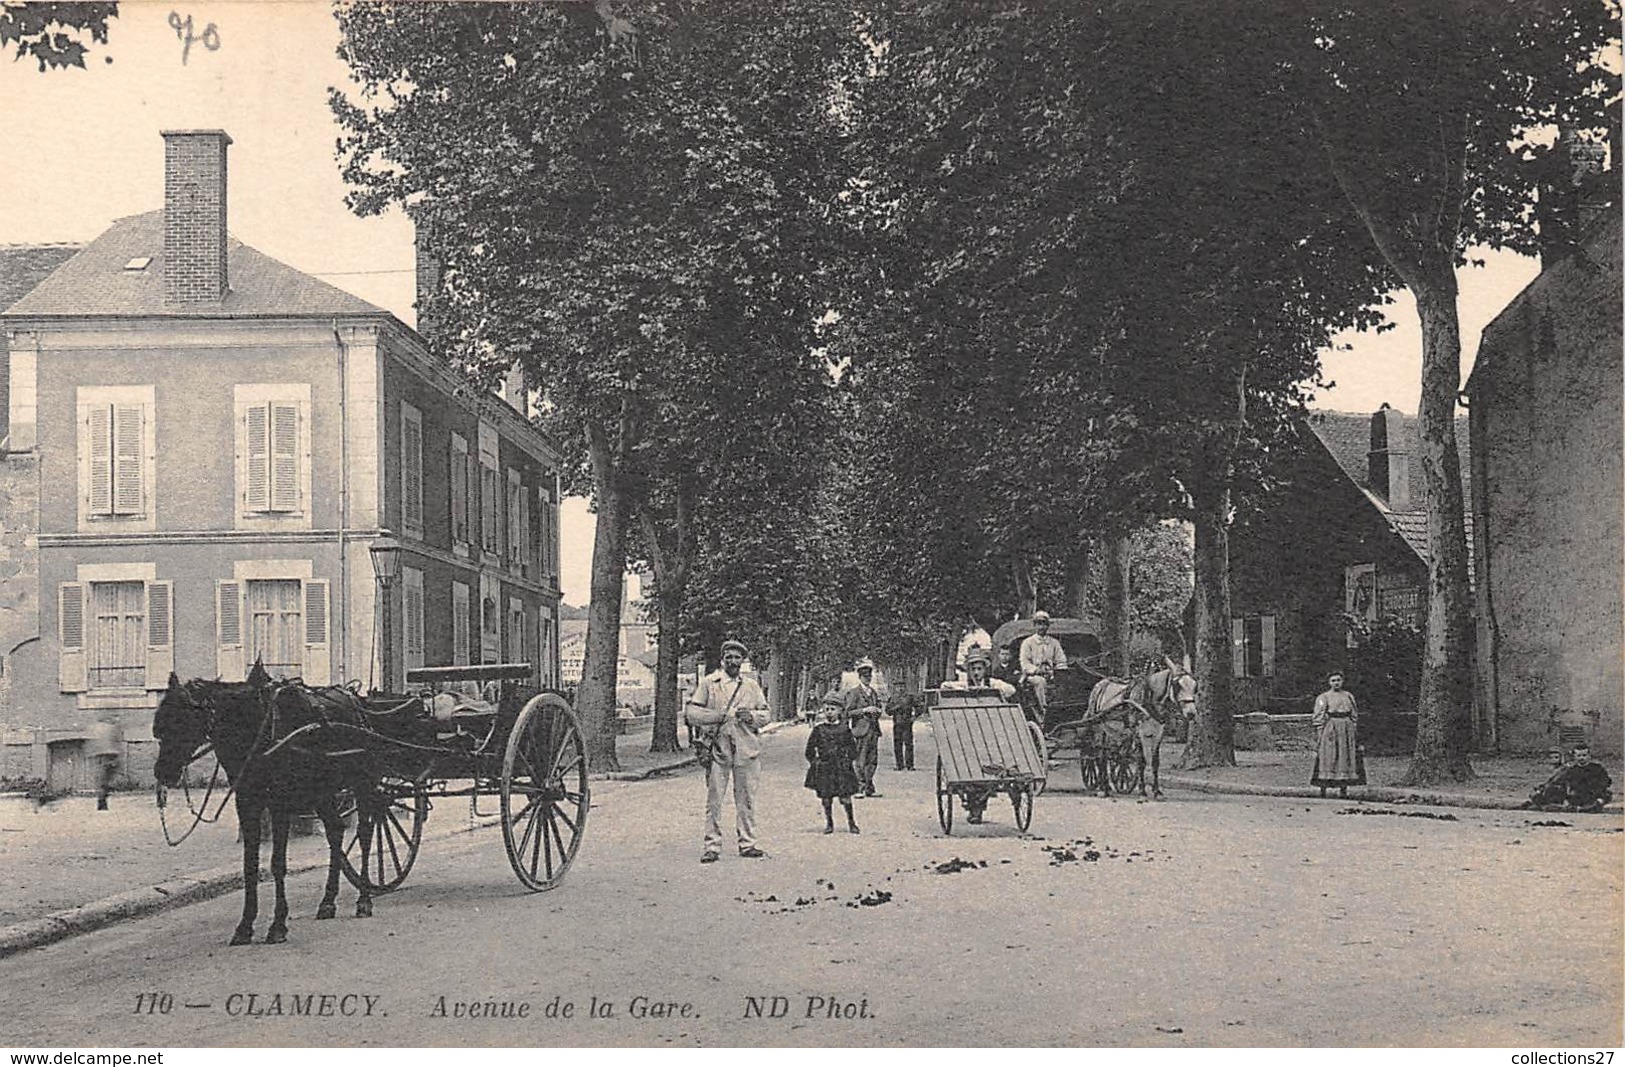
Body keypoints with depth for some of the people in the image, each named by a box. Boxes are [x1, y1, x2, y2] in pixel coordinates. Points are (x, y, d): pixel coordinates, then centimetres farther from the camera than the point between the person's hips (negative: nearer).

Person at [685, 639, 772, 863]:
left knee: (746, 799, 6)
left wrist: (752, 716, -6)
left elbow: (767, 715, 15)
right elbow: (691, 714, 1)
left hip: (747, 749, 3)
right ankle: (712, 846, 1)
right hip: (717, 748, -3)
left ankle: (747, 844, 13)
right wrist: (717, 716, -12)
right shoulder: (708, 683, 6)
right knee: (714, 799, -3)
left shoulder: (752, 686, 15)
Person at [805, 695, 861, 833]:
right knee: (826, 797, 3)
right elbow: (810, 748, 8)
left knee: (845, 796, -3)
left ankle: (851, 822, 10)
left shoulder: (844, 729, 2)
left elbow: (852, 747, 11)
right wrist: (813, 761, 1)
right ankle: (829, 823, 17)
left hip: (841, 767, -1)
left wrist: (850, 760, 3)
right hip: (824, 768, 1)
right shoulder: (818, 729, 1)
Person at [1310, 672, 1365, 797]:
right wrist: (1318, 734, -10)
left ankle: (1343, 789, 4)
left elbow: (1354, 715, 18)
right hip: (1330, 729, -4)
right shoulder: (1323, 698, 3)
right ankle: (1322, 789, -8)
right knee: (1327, 758, -8)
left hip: (1347, 729, 4)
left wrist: (1356, 732, 11)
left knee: (1346, 758, 1)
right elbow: (1318, 717, -1)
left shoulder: (1349, 696, 15)